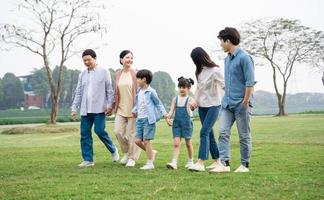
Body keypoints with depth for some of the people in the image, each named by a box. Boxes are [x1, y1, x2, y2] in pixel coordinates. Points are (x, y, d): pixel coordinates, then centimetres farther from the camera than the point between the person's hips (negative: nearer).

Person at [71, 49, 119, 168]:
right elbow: (78, 93, 16)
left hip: (99, 109, -5)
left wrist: (110, 105, -7)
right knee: (85, 134, 1)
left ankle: (113, 150, 13)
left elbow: (109, 90, 0)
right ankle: (88, 160, 7)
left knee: (99, 131, -12)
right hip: (85, 110, 5)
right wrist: (74, 108, 10)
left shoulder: (104, 72, 3)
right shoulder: (82, 75, 15)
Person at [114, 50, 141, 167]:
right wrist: (114, 107, 15)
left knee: (132, 133, 2)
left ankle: (132, 157, 17)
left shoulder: (135, 74, -5)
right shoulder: (118, 75, 8)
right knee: (118, 131, -4)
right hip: (121, 108, 4)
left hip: (133, 108, -4)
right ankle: (127, 152, 21)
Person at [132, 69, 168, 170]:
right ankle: (152, 152, 27)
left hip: (148, 119, -7)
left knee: (146, 140, -5)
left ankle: (150, 163, 4)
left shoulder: (151, 92, -9)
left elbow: (158, 103, -2)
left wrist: (164, 113, -10)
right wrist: (134, 110, 3)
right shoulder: (139, 91, 12)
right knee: (137, 140, 4)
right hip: (140, 119, 7)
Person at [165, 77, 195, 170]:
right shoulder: (175, 99, 7)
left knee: (188, 143, 11)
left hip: (186, 123, -2)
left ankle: (190, 161, 27)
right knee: (176, 143, -5)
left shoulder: (190, 99, -3)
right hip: (176, 123, 2)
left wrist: (190, 107, -40)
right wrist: (168, 116, -17)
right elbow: (172, 110, 2)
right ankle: (174, 163, -11)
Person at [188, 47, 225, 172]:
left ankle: (200, 163, -19)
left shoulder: (214, 70, -14)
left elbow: (225, 86, -14)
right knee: (209, 133, 9)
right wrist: (196, 100, 5)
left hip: (213, 105, -7)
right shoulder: (200, 71, 8)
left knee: (204, 132, -16)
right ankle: (217, 160, 18)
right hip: (202, 106, 7)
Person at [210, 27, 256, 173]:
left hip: (241, 104, -7)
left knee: (244, 136, 3)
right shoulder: (227, 59, 14)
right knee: (223, 132, -2)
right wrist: (226, 98, 16)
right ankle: (224, 163, -1)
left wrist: (245, 102, -15)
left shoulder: (244, 58, -12)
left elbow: (250, 83, -15)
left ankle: (244, 165, 13)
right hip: (227, 103, 8)